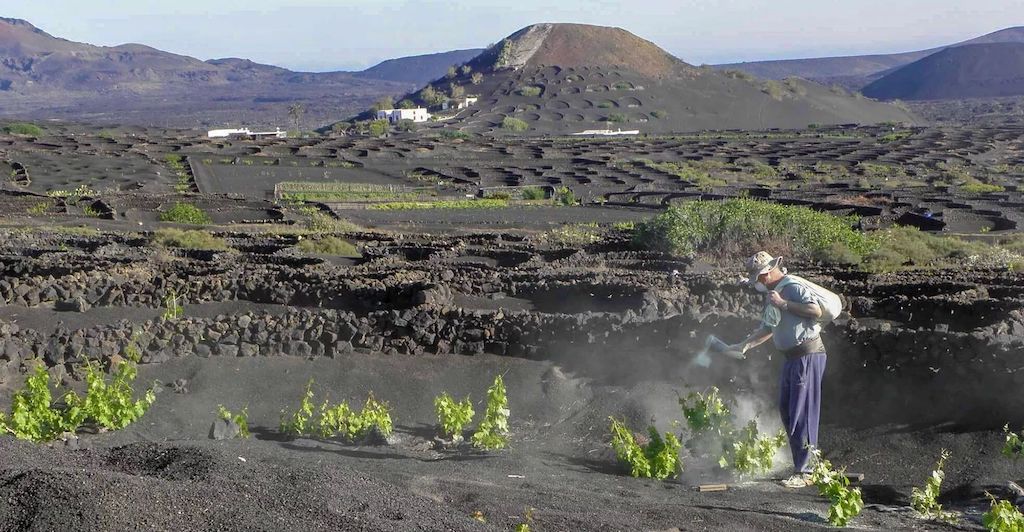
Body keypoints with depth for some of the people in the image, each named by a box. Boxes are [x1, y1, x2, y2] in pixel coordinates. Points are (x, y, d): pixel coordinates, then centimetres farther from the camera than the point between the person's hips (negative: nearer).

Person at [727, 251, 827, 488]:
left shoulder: (794, 288, -13)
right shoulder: (770, 296, 16)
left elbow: (816, 311, -26)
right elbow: (767, 329, 26)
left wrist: (784, 304, -22)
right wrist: (744, 345, 22)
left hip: (809, 355, -10)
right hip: (792, 358, 10)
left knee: (802, 414, -8)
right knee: (786, 410, 13)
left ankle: (804, 473, -3)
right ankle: (802, 464, 23)